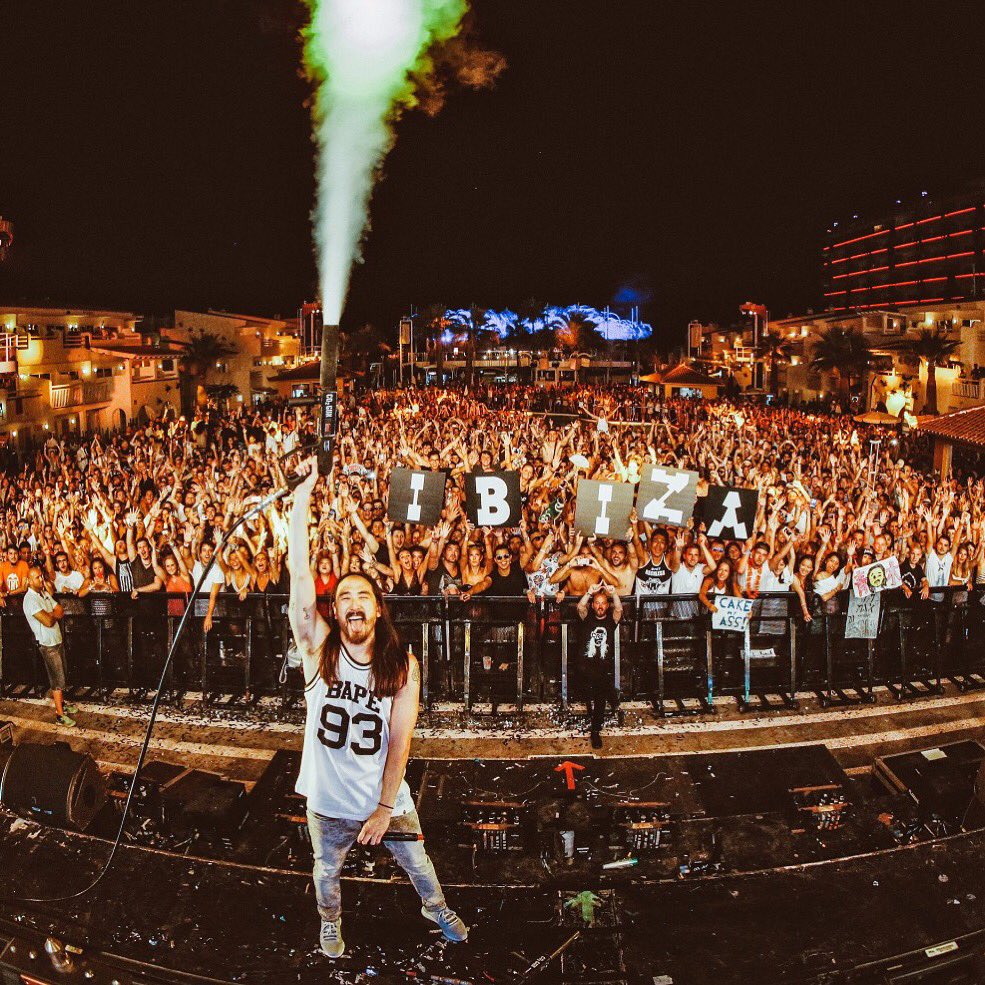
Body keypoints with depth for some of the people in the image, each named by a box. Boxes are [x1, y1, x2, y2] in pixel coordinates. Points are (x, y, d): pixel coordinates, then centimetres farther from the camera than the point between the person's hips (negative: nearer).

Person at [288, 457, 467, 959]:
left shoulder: (402, 665, -14)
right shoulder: (319, 649, -16)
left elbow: (400, 740, -12)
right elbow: (300, 577, -28)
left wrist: (385, 808, -14)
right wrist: (301, 501, -35)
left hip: (386, 796, 0)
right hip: (327, 800, 0)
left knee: (417, 864, 20)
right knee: (327, 869, 24)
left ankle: (437, 909, 52)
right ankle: (330, 922, 55)